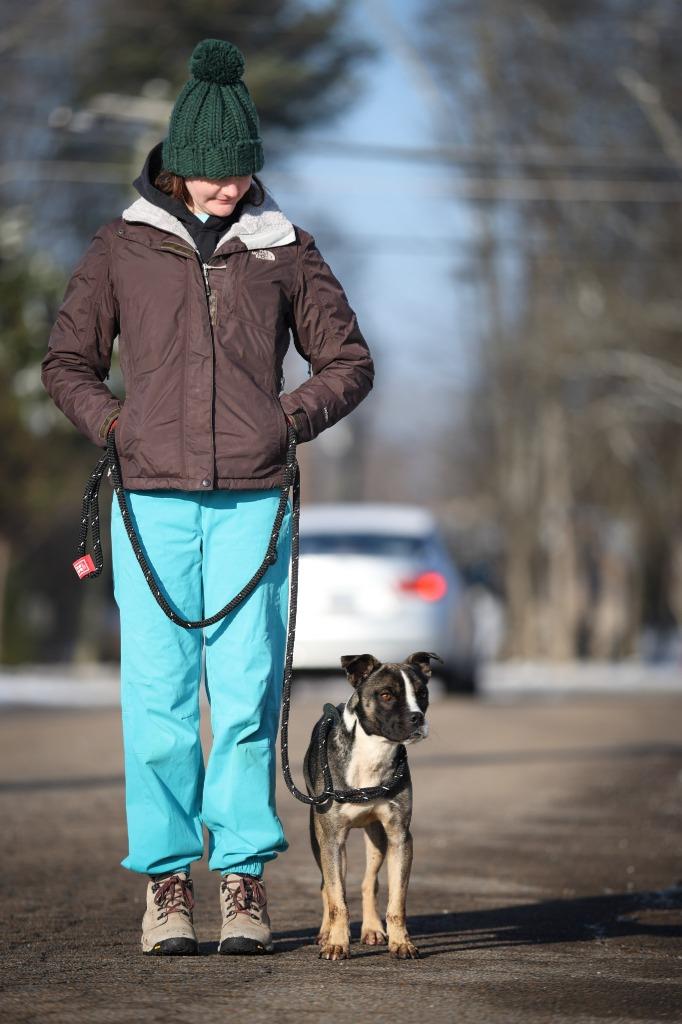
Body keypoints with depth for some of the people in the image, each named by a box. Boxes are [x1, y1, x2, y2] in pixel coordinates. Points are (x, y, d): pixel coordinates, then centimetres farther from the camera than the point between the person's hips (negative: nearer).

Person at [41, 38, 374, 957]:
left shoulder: (283, 250, 9)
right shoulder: (124, 247, 8)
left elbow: (350, 363, 16)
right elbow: (66, 362, 14)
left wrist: (291, 418, 0)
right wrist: (113, 425, -2)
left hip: (251, 502, 0)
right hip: (151, 501, 0)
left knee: (247, 693, -6)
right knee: (157, 695, -4)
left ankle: (244, 879, 1)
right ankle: (166, 882, 4)